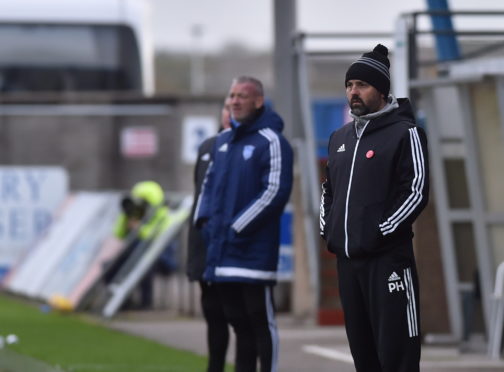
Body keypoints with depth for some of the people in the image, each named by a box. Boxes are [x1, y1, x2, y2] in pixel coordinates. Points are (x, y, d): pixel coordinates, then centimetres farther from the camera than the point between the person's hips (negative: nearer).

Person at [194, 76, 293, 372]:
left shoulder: (271, 142, -9)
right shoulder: (223, 140, 16)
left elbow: (275, 192, -15)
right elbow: (210, 182, 25)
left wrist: (239, 227, -16)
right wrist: (204, 218, 8)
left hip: (254, 252, -7)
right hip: (221, 253, 8)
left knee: (261, 321, -5)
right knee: (238, 322, 13)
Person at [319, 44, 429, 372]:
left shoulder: (404, 133, -5)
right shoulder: (340, 138, 17)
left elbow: (417, 191, -12)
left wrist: (380, 233, -16)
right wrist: (328, 228, 12)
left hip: (388, 258, -7)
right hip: (347, 258, 7)